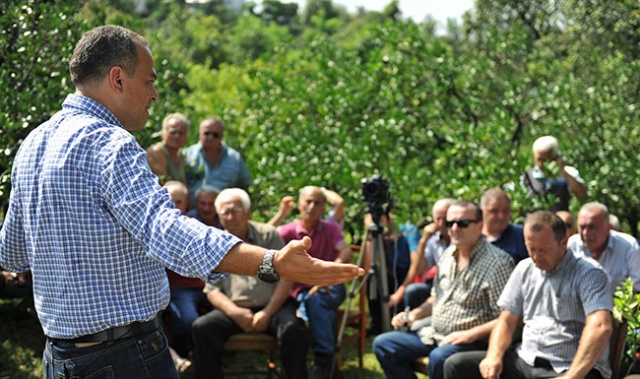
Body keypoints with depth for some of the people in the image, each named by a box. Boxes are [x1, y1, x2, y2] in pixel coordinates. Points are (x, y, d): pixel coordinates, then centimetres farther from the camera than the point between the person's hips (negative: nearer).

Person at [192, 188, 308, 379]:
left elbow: (285, 278, -1)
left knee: (291, 327, -32)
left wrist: (267, 313, -13)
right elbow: (212, 290, 6)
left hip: (272, 306, -2)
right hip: (235, 310, 2)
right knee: (201, 327, -23)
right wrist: (235, 312, -14)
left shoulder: (268, 235, 5)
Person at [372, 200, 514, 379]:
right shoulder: (448, 255, 10)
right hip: (434, 333, 8)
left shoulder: (497, 262, -15)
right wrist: (414, 314, 6)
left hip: (473, 340, -8)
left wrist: (469, 335, -25)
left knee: (439, 357, -37)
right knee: (382, 344, -1)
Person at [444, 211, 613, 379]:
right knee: (456, 365, -10)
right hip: (526, 360, 7)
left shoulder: (588, 274, -7)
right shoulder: (524, 269, 14)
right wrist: (494, 356, -5)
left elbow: (601, 327, -21)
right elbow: (507, 321, 16)